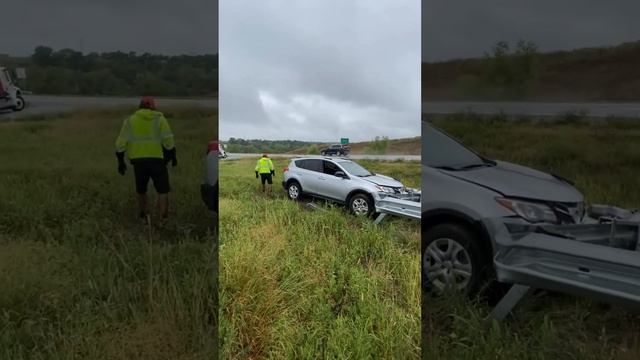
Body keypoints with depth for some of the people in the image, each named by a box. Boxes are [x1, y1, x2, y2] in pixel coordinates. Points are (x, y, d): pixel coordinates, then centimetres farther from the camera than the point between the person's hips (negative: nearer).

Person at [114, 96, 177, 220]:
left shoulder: (130, 120, 10)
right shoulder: (159, 119, 2)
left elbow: (120, 143, 6)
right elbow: (168, 141, -8)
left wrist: (121, 161, 14)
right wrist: (173, 156, 6)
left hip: (138, 161, 3)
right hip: (157, 160, -2)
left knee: (141, 191, 20)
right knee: (162, 191, 4)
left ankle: (145, 218, 24)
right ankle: (164, 219, -5)